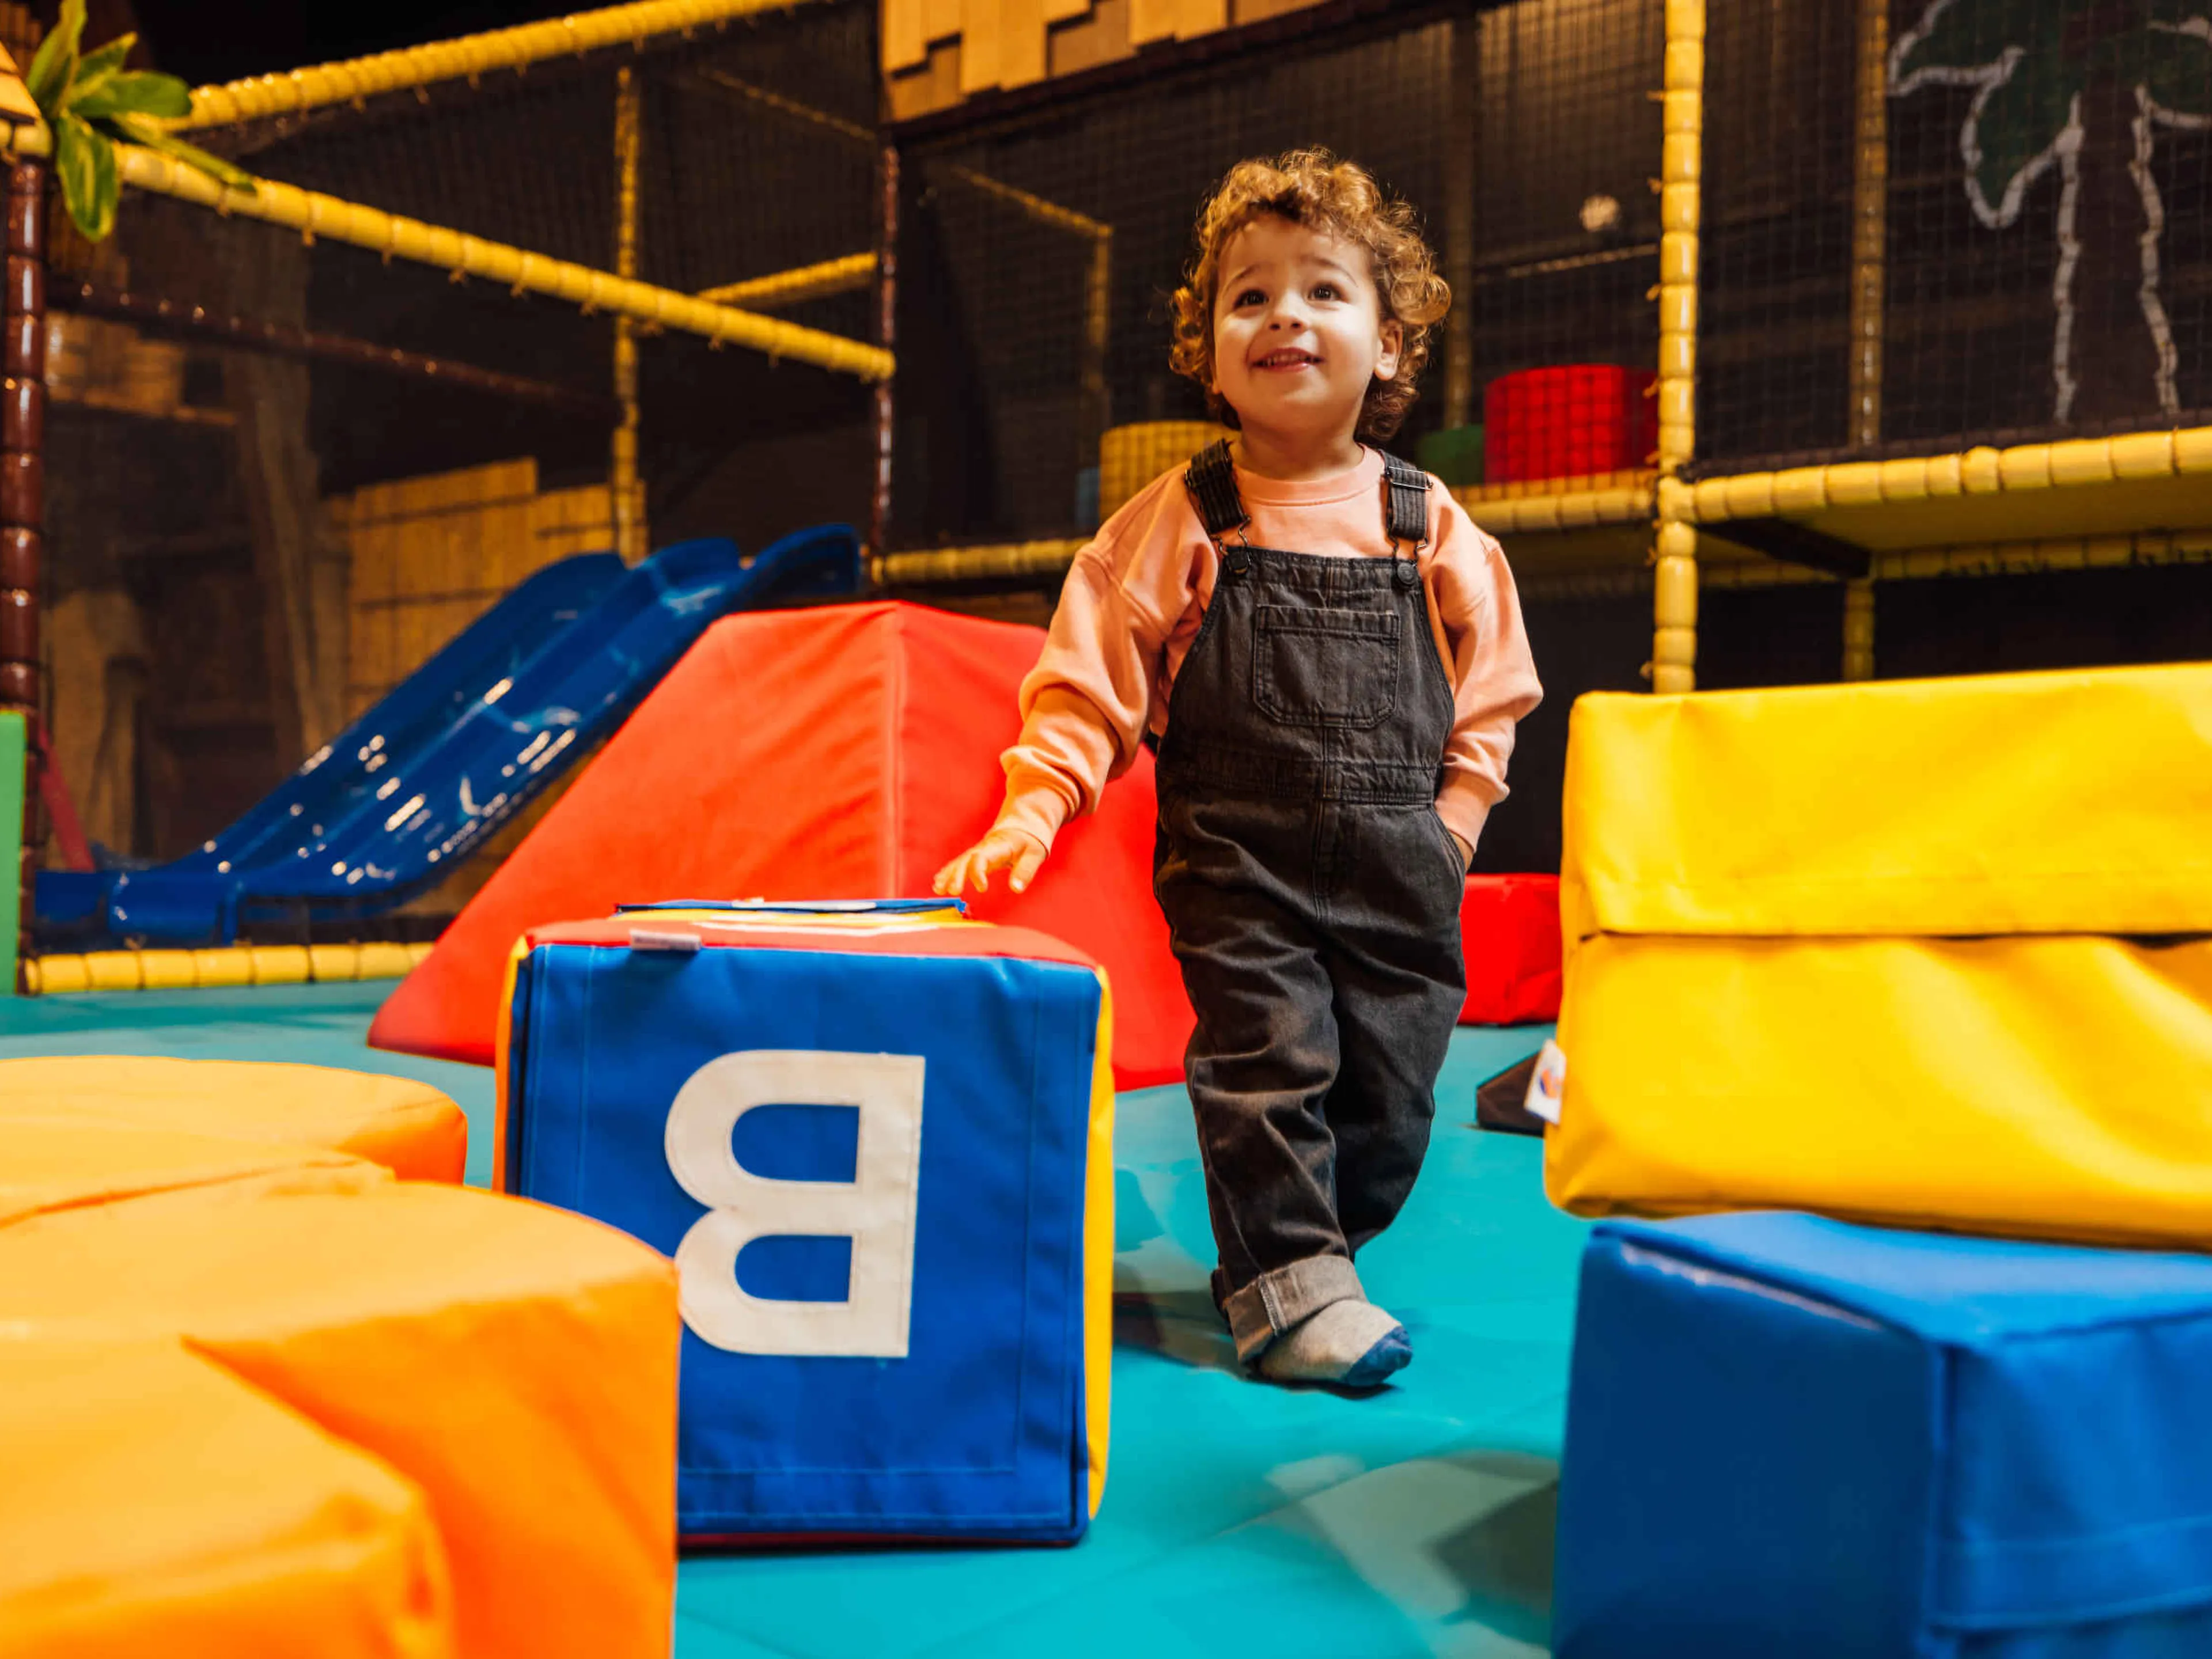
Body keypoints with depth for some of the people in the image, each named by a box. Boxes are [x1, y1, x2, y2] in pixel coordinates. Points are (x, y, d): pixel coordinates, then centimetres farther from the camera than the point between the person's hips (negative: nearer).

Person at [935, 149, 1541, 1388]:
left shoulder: (1433, 530, 6)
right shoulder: (1176, 527, 1)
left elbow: (1489, 697, 12)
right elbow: (1088, 681, -2)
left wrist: (1452, 821, 1)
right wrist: (1032, 813, -13)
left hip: (1399, 866, 3)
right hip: (1236, 856, -2)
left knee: (1393, 1082, 7)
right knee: (1269, 1054, -11)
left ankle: (1293, 1245, 29)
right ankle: (1288, 1281, 4)